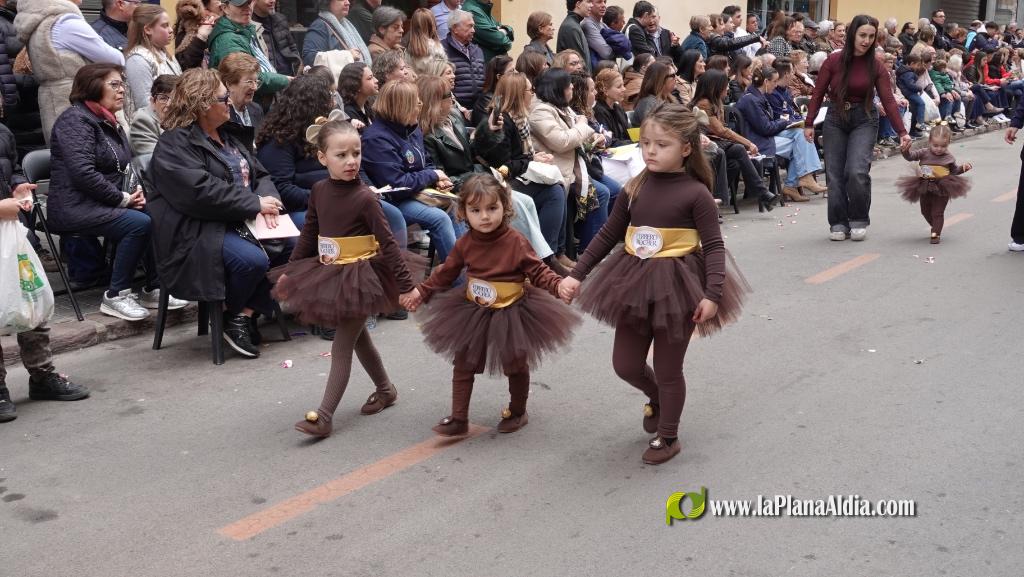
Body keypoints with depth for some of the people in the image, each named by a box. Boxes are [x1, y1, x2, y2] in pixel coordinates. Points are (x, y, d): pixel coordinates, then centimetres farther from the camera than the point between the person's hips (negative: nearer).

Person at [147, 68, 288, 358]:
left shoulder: (229, 136, 19)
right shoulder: (174, 144, -9)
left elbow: (260, 174, 16)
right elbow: (201, 191, -22)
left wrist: (269, 200, -8)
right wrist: (256, 203, -18)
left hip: (241, 222, 9)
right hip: (201, 231, -9)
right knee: (253, 259, -33)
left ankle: (247, 312, -2)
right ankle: (231, 317, -4)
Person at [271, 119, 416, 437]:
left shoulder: (365, 198, -17)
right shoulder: (319, 190, 0)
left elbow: (388, 243, -17)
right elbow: (308, 235, 11)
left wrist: (406, 285, -19)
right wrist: (289, 272, 13)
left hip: (359, 277, -6)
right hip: (329, 274, 6)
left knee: (341, 346, -3)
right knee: (358, 337, 20)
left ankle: (324, 416, 0)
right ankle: (386, 389, 39)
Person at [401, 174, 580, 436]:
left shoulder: (516, 242, -18)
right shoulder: (465, 244, -7)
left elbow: (538, 272, -14)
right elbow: (446, 272, 7)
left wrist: (559, 285, -31)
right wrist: (421, 291, 6)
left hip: (511, 314, -3)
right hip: (473, 313, 3)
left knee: (516, 365, 13)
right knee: (462, 364, 6)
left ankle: (517, 412, 35)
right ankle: (459, 419, 16)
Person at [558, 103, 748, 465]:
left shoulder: (695, 193, -11)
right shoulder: (634, 188, 2)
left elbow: (714, 246, -13)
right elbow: (608, 236, 10)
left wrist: (712, 294, -24)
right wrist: (576, 275, 7)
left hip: (677, 285, -5)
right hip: (635, 284, 5)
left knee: (668, 369, 8)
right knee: (625, 365, 12)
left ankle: (667, 437, 30)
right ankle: (656, 399, 45)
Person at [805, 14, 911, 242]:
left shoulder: (876, 65, -6)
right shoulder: (834, 60, -8)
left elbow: (888, 99, -8)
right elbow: (818, 93, -1)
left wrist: (902, 132, -14)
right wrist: (809, 124, -6)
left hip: (864, 120, -1)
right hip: (835, 119, 1)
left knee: (857, 171, -16)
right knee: (835, 174, -1)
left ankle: (859, 220, 4)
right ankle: (838, 223, 12)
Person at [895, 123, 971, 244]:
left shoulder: (948, 158, -1)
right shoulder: (924, 153, -5)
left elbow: (954, 170, 14)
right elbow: (911, 156, -13)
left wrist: (963, 167, -4)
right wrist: (905, 151, -34)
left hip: (941, 189, -3)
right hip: (924, 188, 3)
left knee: (938, 213, -2)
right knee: (925, 211, 20)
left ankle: (936, 234, 5)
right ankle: (935, 227, 42)